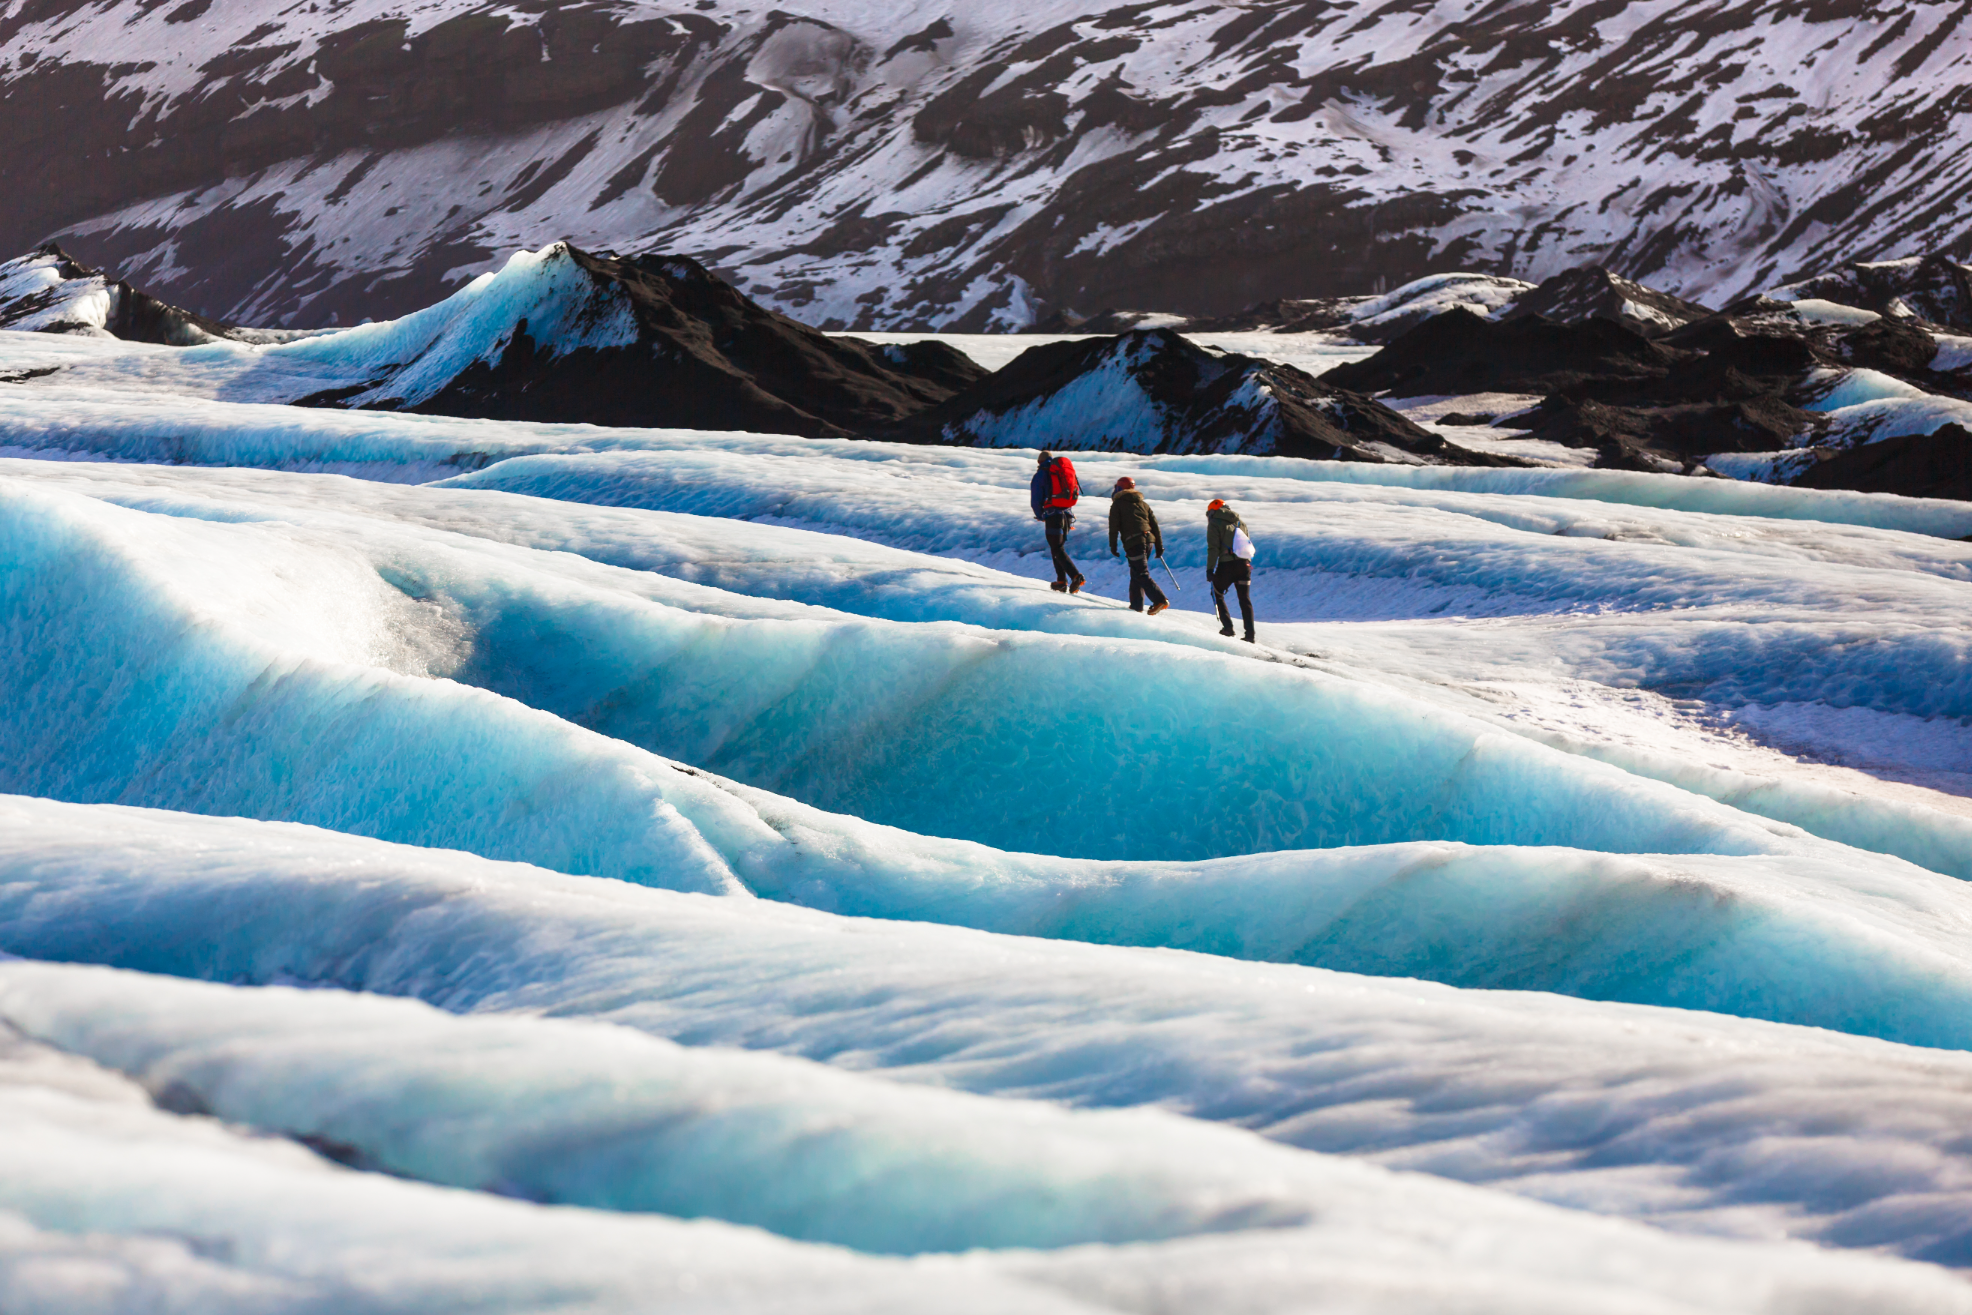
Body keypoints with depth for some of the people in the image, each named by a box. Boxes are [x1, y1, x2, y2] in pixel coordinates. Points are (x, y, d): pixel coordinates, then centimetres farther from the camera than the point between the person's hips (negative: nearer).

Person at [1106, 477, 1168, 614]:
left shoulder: (1117, 504, 9)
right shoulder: (1143, 504, 23)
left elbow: (1114, 526, 1)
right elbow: (1155, 525, 19)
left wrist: (1113, 545, 6)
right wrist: (1159, 546, 20)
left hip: (1134, 542, -6)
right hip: (1149, 540, 6)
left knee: (1141, 574, -10)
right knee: (1137, 573, 18)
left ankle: (1160, 600, -23)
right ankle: (1136, 604, 16)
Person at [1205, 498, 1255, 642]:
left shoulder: (1214, 523, 1)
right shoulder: (1240, 522, 18)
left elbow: (1213, 548, -8)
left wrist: (1210, 569, -8)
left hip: (1226, 564, -5)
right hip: (1244, 562, 5)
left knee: (1217, 594, 15)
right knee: (1245, 599, 8)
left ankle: (1228, 626, 1)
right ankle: (1250, 634, 0)